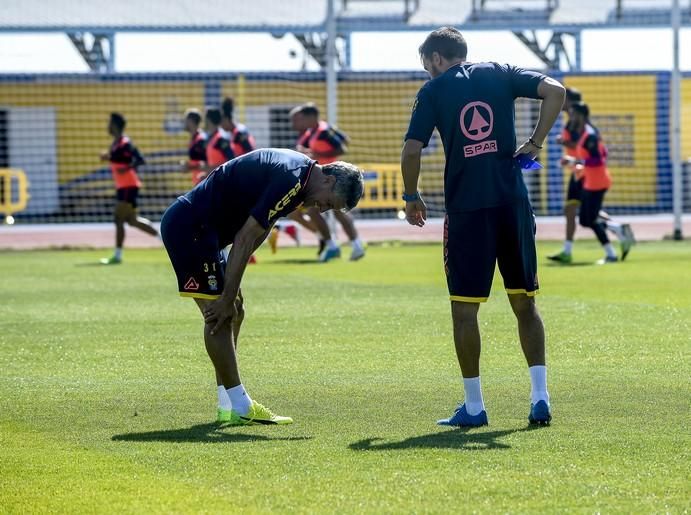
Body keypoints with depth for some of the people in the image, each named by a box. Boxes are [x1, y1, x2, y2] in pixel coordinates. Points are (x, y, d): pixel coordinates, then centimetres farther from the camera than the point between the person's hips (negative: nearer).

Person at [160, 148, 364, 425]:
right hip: (190, 228, -11)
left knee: (233, 314, 10)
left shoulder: (295, 173, 10)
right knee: (220, 315, -11)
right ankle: (240, 407, -10)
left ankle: (228, 406, 11)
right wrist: (227, 298, -18)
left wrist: (231, 293, 6)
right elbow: (245, 239, -22)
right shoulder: (290, 179, -22)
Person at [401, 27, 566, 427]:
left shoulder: (433, 90, 4)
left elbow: (411, 151, -4)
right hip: (512, 201, 3)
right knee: (525, 303, 11)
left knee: (465, 307, 4)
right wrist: (535, 143, 4)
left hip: (466, 208, -3)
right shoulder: (499, 74, 11)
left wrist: (412, 196, 11)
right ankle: (540, 397, 4)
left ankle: (474, 406, 4)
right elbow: (555, 90, -3)